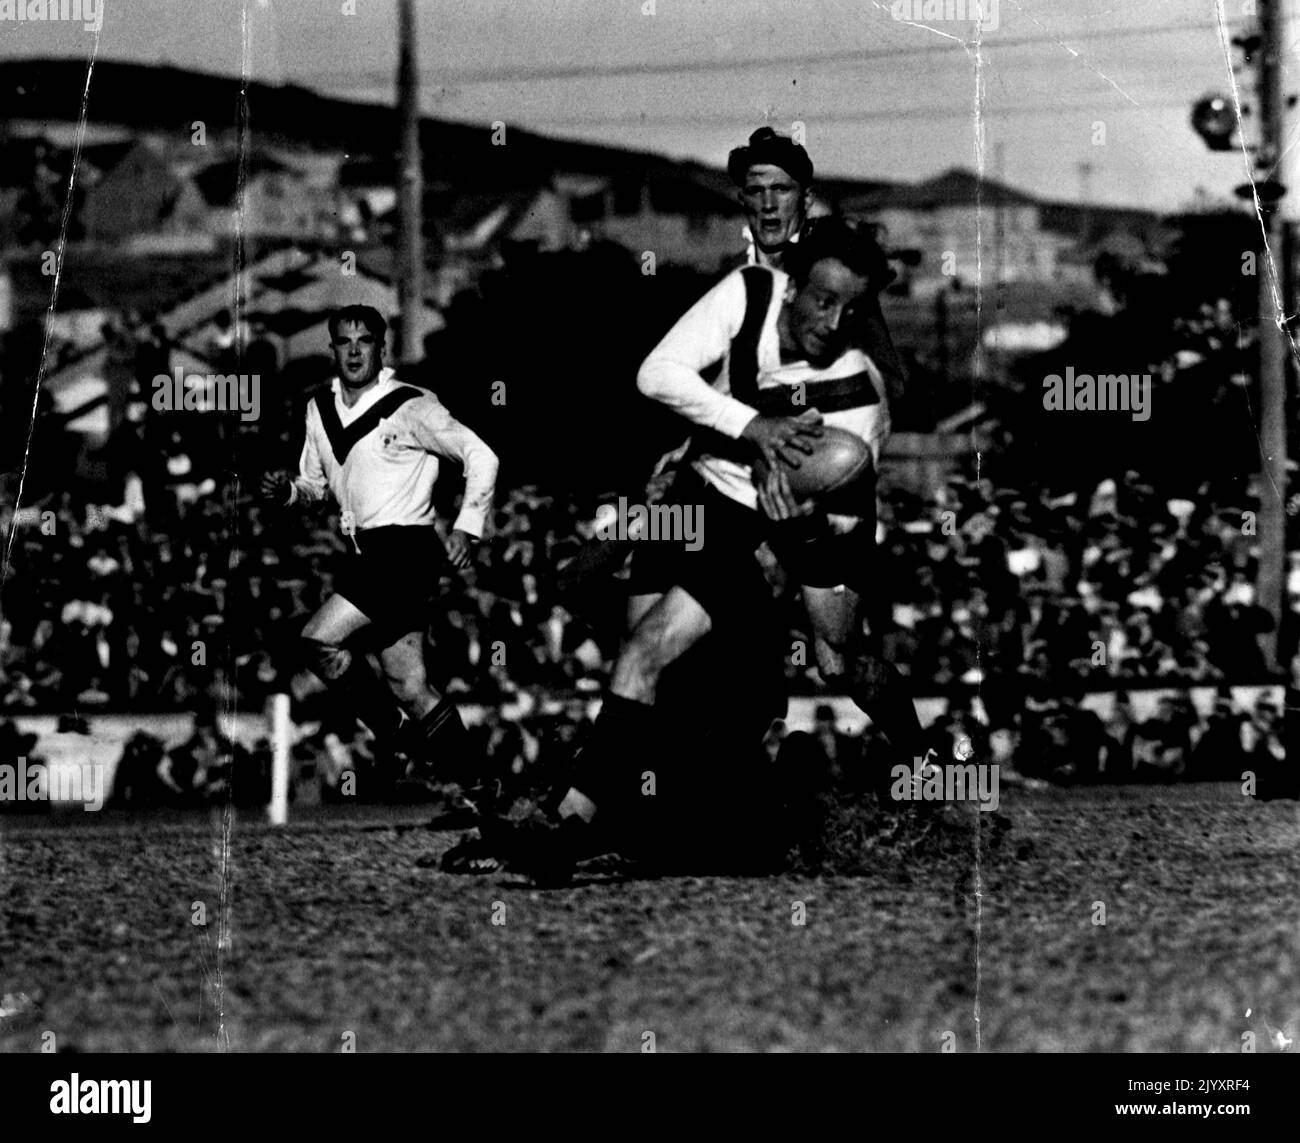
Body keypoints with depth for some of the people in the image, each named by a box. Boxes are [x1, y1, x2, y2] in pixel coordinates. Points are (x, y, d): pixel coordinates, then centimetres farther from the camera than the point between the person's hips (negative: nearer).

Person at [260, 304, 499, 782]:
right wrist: (287, 490, 0)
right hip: (364, 554, 6)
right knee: (410, 688, 2)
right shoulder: (320, 410, 11)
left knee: (318, 642, -18)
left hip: (405, 548, -6)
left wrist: (468, 527, -11)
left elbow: (481, 457, -5)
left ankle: (394, 725, -1)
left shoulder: (410, 407, -8)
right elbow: (315, 483, 22)